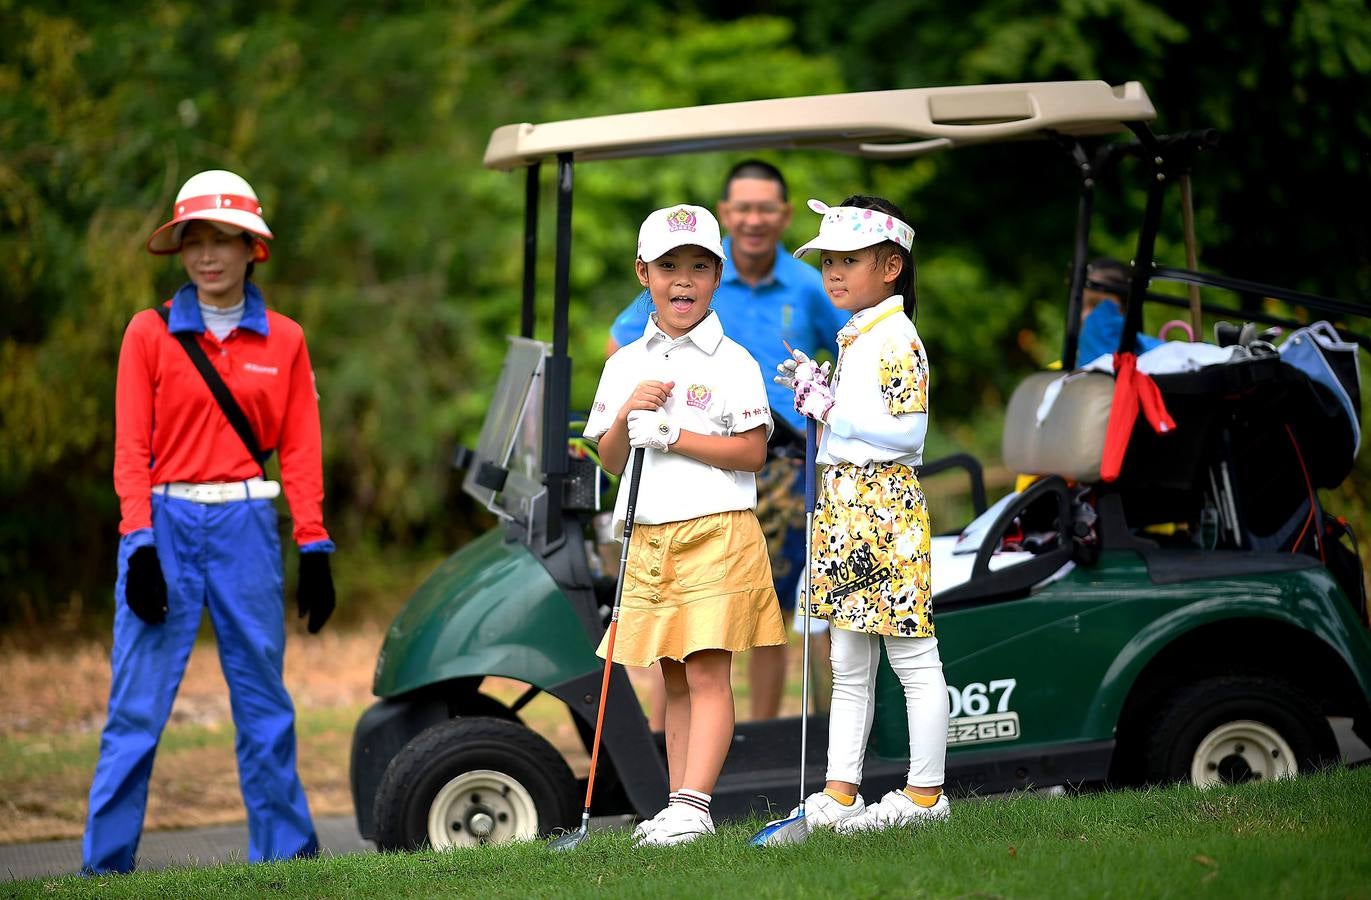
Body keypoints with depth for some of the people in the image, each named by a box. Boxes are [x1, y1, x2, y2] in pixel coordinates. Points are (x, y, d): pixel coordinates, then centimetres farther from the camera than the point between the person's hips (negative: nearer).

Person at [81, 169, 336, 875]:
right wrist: (140, 545, -9)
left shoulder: (283, 341, 8)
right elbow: (131, 450, 0)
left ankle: (284, 853, 12)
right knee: (137, 705, -4)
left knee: (264, 703, 5)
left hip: (247, 527, 2)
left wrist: (315, 550, 1)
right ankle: (104, 865, -1)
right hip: (166, 524, -2)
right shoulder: (150, 334, 4)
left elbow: (300, 454, 7)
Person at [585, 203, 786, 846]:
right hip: (649, 539, 5)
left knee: (707, 672, -11)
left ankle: (692, 806, -17)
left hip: (716, 533, -5)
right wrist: (627, 418, -8)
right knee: (674, 681, 8)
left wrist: (672, 435, -15)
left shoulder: (732, 363, -3)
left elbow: (752, 452, -9)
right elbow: (611, 460, 12)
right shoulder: (624, 365, 12)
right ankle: (678, 808, 9)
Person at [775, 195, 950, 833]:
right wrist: (816, 393, 11)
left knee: (913, 659, -3)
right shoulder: (855, 339, 17)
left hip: (885, 510, -10)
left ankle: (925, 794, 0)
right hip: (845, 512, 10)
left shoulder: (896, 339, -11)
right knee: (849, 666, 10)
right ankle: (839, 793, 12)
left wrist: (829, 407, -15)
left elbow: (906, 431, -19)